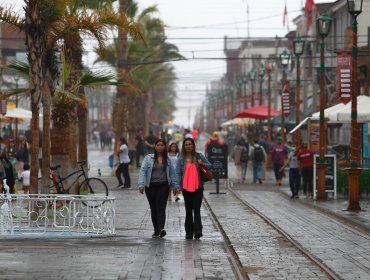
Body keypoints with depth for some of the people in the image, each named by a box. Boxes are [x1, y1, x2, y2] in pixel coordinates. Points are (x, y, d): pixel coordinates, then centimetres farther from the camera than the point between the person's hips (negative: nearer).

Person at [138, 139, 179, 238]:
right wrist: (141, 184, -15)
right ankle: (156, 230, 14)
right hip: (151, 186, 0)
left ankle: (161, 228, -26)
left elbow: (172, 173, 13)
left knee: (161, 208, -13)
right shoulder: (148, 158, 4)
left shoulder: (167, 160, 11)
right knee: (153, 208, 6)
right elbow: (143, 171, -3)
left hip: (163, 186, 0)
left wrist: (176, 186, 8)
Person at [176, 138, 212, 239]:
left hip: (198, 187, -2)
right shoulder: (181, 159, 3)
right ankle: (189, 232, 15)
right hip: (186, 188, 2)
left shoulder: (199, 156, 3)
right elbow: (178, 173, 0)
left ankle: (198, 231, -16)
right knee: (188, 210, 9)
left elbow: (209, 165, 8)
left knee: (196, 209, -11)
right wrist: (178, 186, -10)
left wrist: (202, 164, -13)